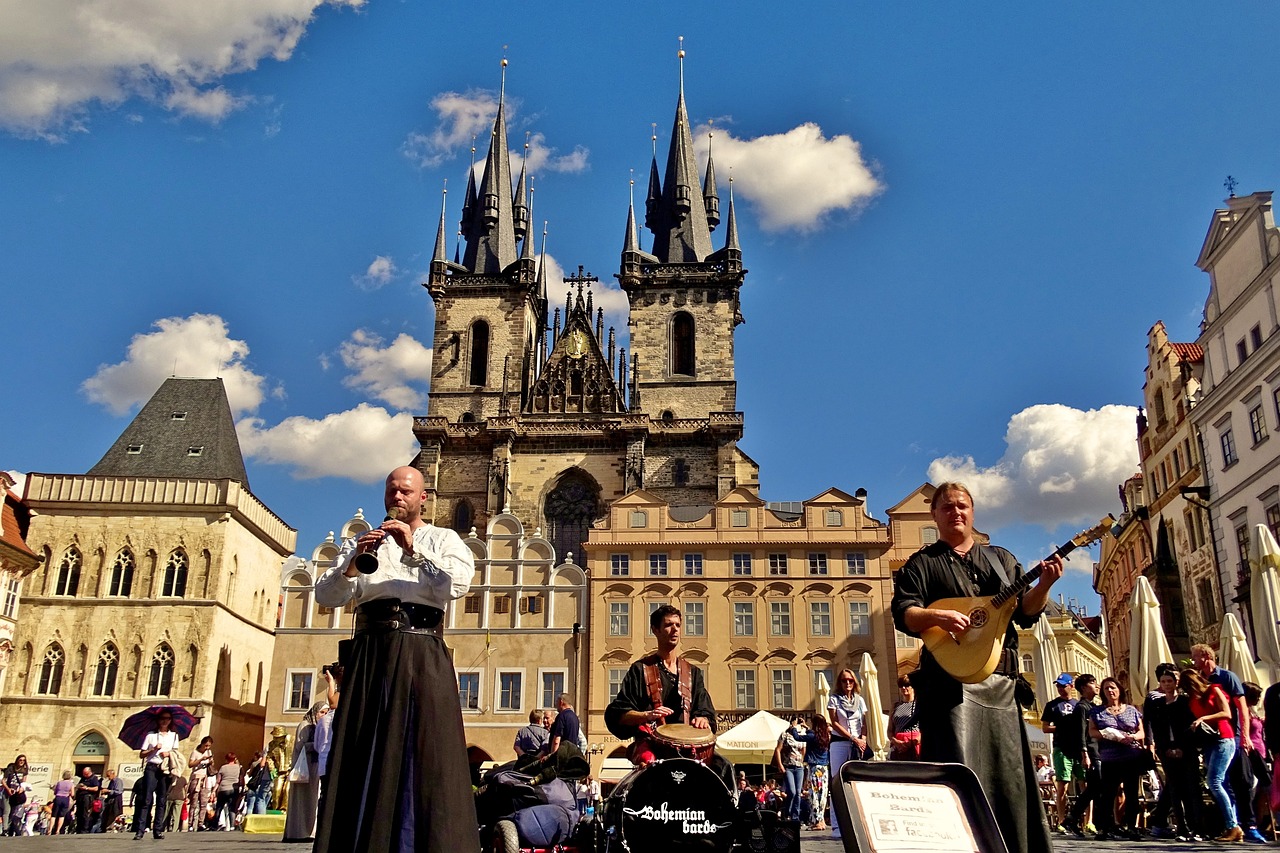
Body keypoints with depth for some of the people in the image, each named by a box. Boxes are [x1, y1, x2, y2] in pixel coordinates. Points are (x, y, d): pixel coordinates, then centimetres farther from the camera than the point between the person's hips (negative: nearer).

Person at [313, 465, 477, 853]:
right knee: (360, 755, -3)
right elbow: (325, 596, 10)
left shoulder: (443, 539, 16)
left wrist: (415, 549, -11)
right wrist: (352, 564, -9)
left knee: (424, 750, -8)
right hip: (370, 652, 2)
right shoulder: (363, 541, 22)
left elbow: (459, 583, -4)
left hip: (422, 651, -2)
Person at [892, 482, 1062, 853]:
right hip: (951, 675, -4)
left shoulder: (1001, 559, 20)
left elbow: (1026, 612, 14)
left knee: (1011, 770, 7)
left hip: (1001, 678, 5)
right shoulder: (922, 564, 7)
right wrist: (937, 616, -24)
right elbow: (902, 613, -5)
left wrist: (1043, 585, -5)